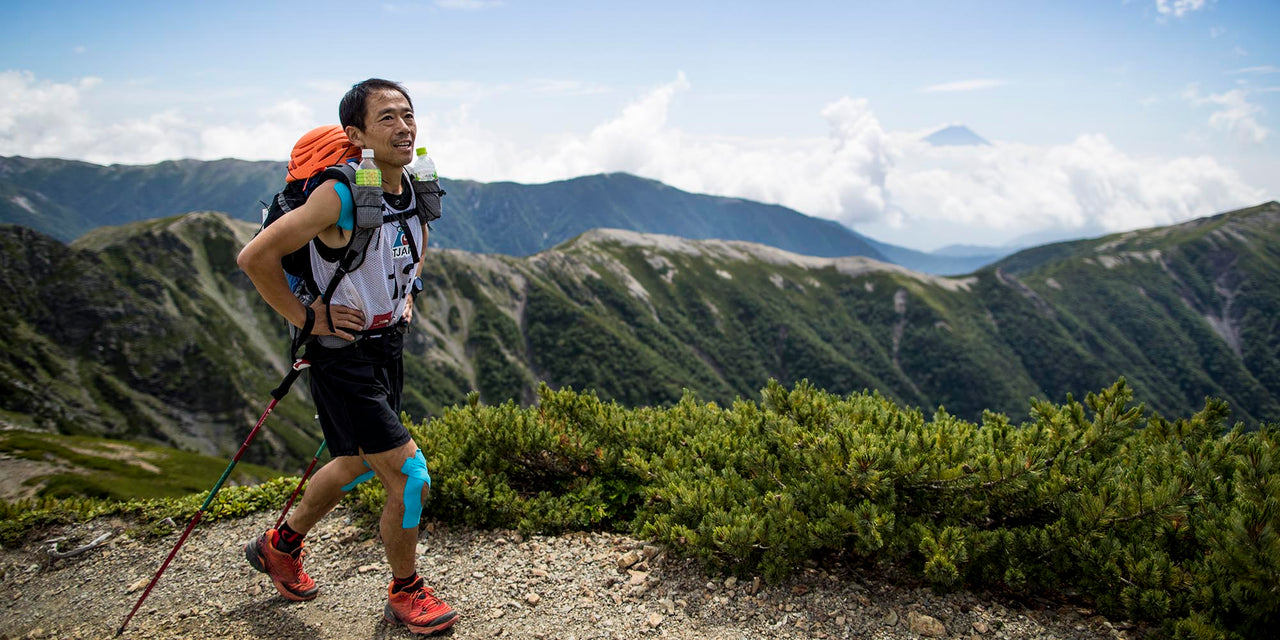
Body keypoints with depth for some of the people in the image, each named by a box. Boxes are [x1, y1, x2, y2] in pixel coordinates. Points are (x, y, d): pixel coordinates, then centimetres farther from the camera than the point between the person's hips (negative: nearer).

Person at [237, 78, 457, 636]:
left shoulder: (416, 191, 0)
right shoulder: (340, 196, -24)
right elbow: (255, 257, -22)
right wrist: (305, 318, -17)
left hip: (388, 345, 8)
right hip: (342, 354, -8)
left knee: (356, 464, 24)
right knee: (410, 478, -8)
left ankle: (281, 546, 47)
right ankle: (406, 594, 17)